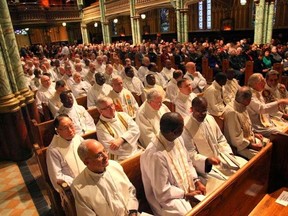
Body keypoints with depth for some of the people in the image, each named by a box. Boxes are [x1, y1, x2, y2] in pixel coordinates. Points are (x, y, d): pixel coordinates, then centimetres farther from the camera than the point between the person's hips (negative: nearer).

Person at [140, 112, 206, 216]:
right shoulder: (156, 155, -31)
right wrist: (185, 195, -14)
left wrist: (197, 181, -3)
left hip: (187, 185, 8)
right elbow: (162, 191, -22)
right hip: (167, 196, -7)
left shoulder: (177, 138, -6)